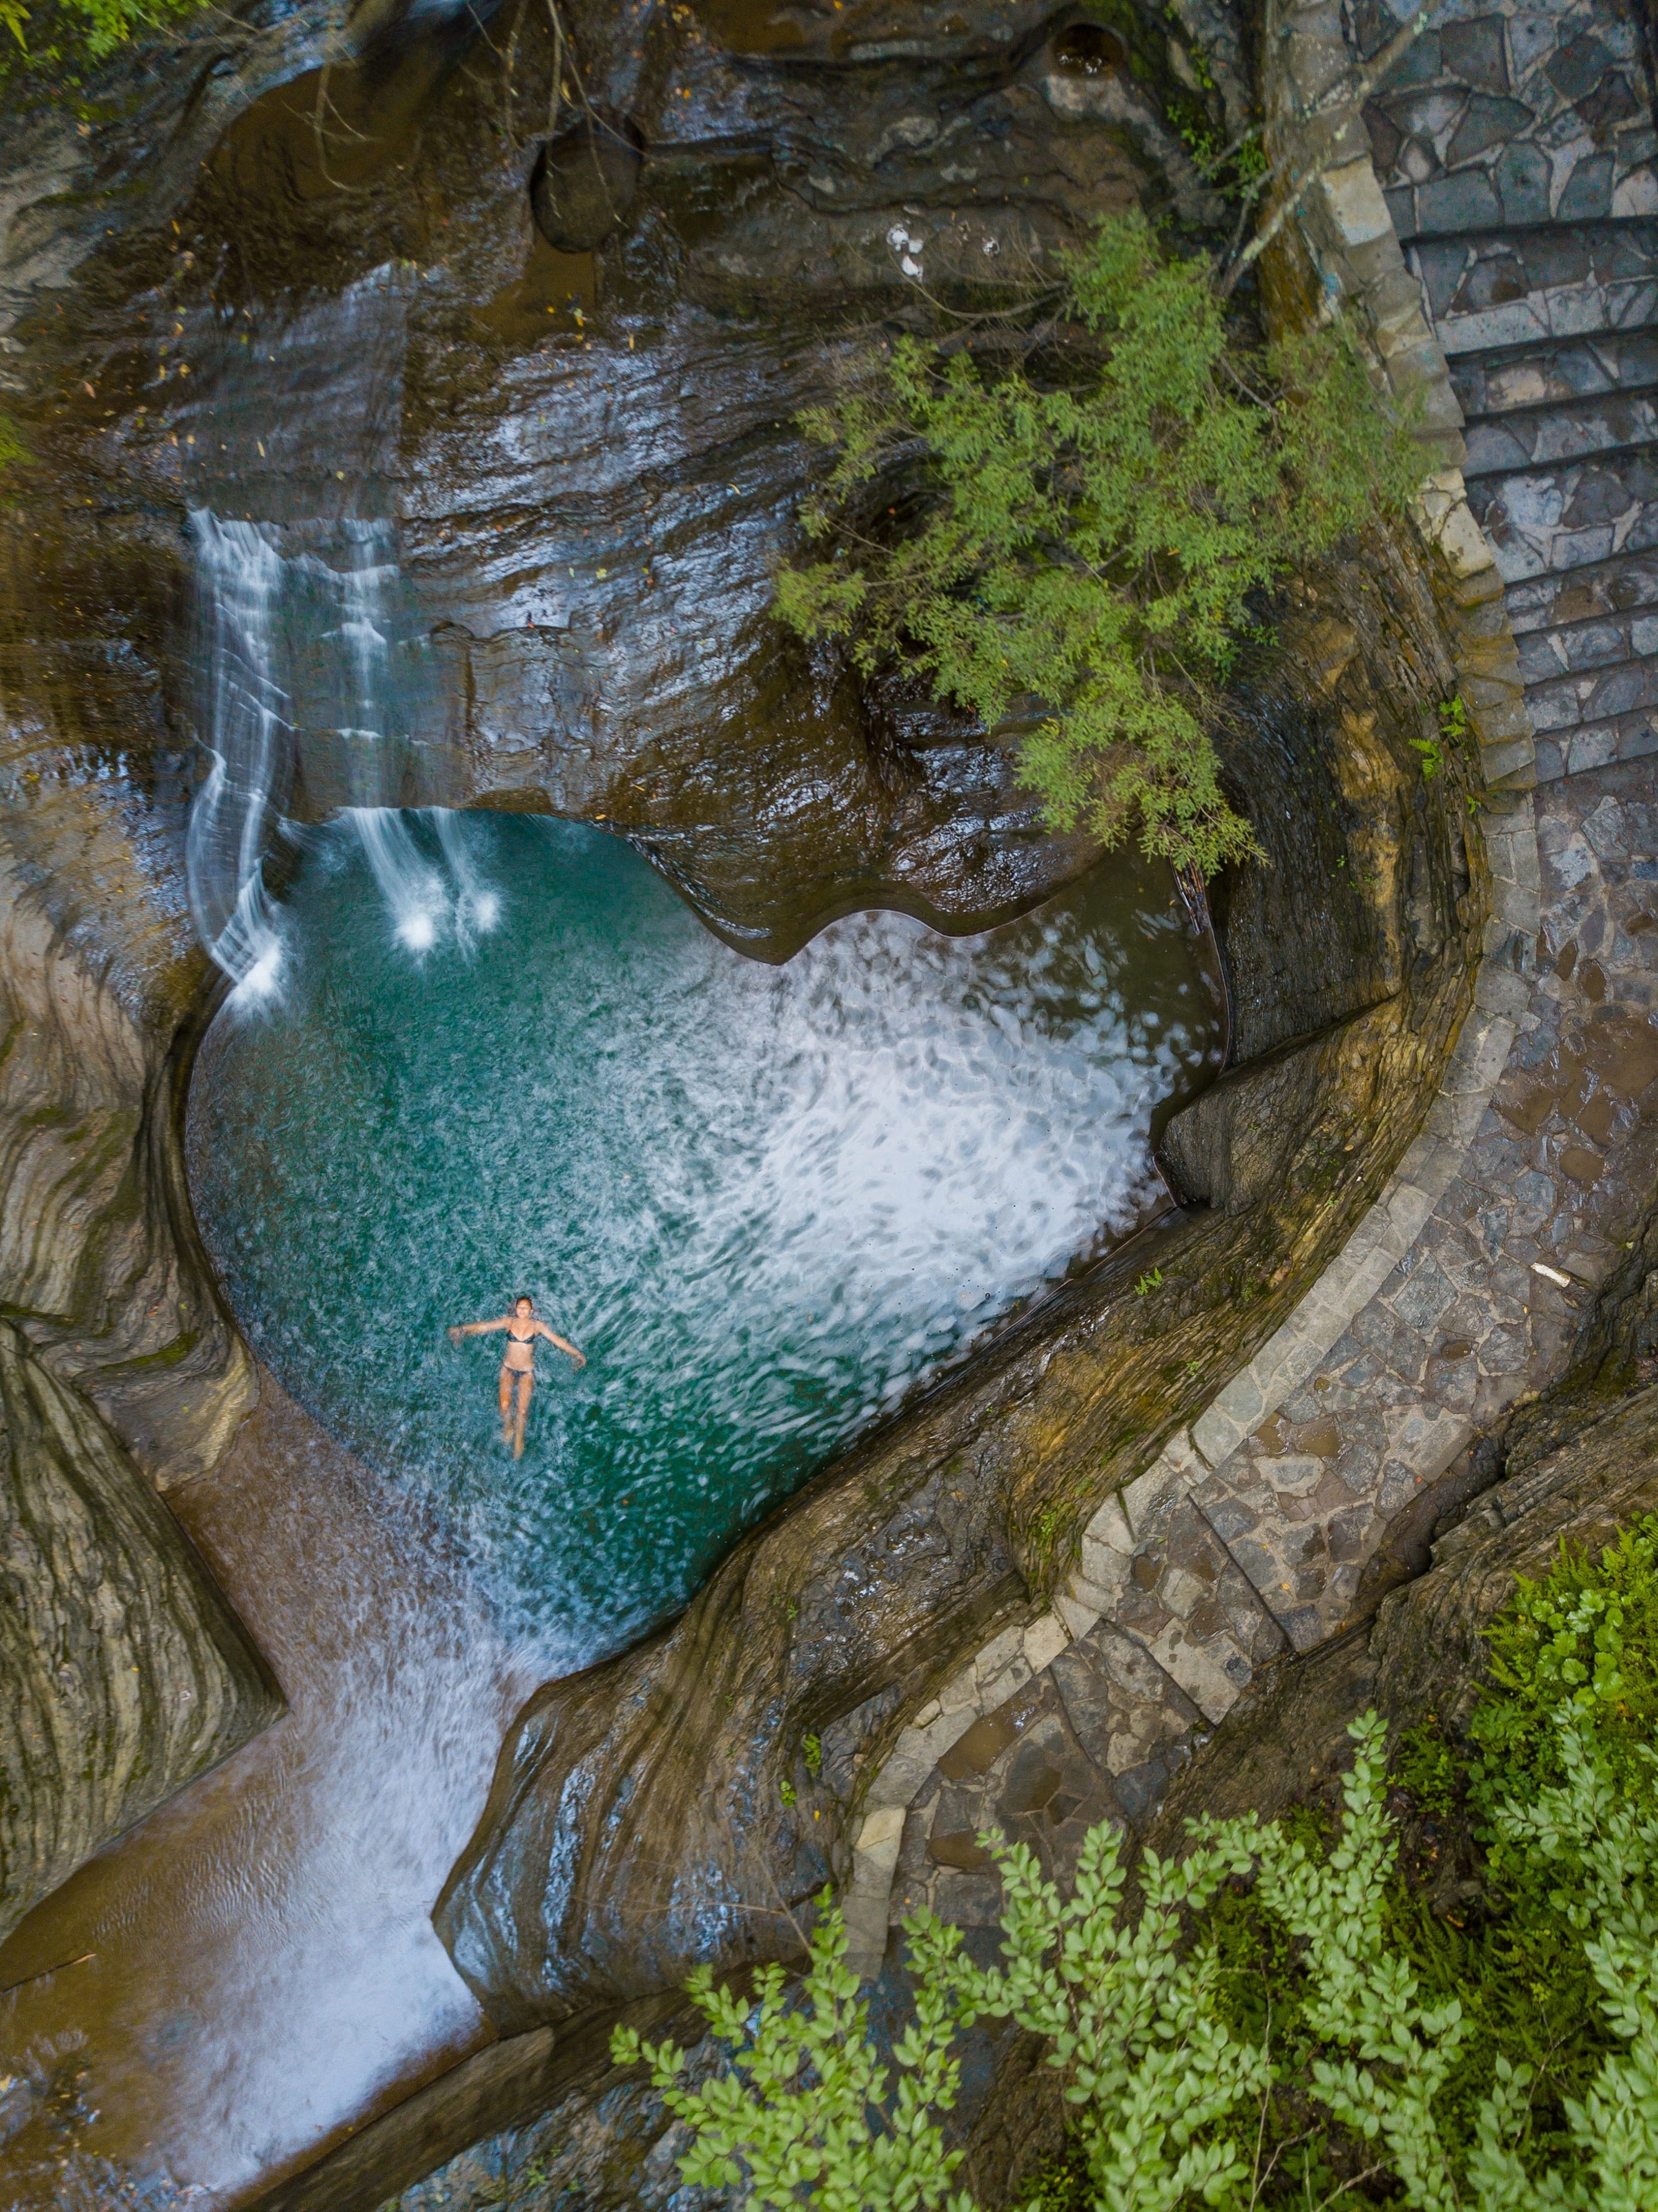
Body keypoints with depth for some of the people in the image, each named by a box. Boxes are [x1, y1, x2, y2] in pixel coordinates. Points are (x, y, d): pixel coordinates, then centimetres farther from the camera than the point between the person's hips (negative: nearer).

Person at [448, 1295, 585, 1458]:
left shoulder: (537, 1326, -7)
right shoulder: (509, 1322, -6)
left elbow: (557, 1340, -7)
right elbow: (484, 1326, -11)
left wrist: (577, 1354, -11)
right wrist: (462, 1329, -22)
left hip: (527, 1371, 0)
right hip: (508, 1368, 1)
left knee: (522, 1410, -4)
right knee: (505, 1405, -12)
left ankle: (519, 1441, 18)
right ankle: (508, 1428, 21)